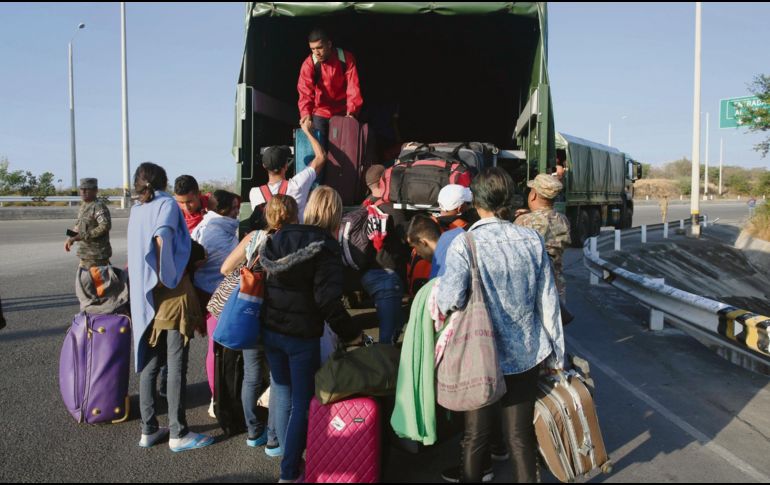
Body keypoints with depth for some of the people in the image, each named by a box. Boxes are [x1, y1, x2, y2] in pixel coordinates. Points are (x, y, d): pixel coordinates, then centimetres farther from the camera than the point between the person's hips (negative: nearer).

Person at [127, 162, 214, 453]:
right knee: (176, 367, 0)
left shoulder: (136, 211, 12)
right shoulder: (167, 204, -6)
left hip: (144, 299, 6)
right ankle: (178, 434, 7)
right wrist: (169, 276, -10)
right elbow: (162, 238, -20)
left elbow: (136, 255, 10)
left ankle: (148, 429, 20)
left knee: (149, 364, 12)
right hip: (172, 296, -6)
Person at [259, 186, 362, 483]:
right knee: (302, 403, 6)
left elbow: (263, 277, 10)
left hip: (270, 329, 6)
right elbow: (327, 299, -21)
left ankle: (288, 458, 30)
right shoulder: (326, 246, -14)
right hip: (302, 335, -6)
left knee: (282, 393, 20)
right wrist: (351, 334, -14)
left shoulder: (279, 237, 5)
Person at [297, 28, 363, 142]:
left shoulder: (346, 58, -14)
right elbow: (305, 91, -23)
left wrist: (352, 110, -33)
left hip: (342, 113, 1)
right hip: (320, 113, 0)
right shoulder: (308, 64, -15)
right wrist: (306, 113, -42)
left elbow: (353, 86, -18)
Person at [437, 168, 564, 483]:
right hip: (526, 355, 3)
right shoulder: (532, 240, -3)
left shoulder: (465, 244, -15)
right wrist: (555, 354, 11)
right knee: (521, 436, 14)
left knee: (477, 432, 15)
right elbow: (548, 301, 2)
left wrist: (437, 299, -4)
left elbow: (451, 299, -28)